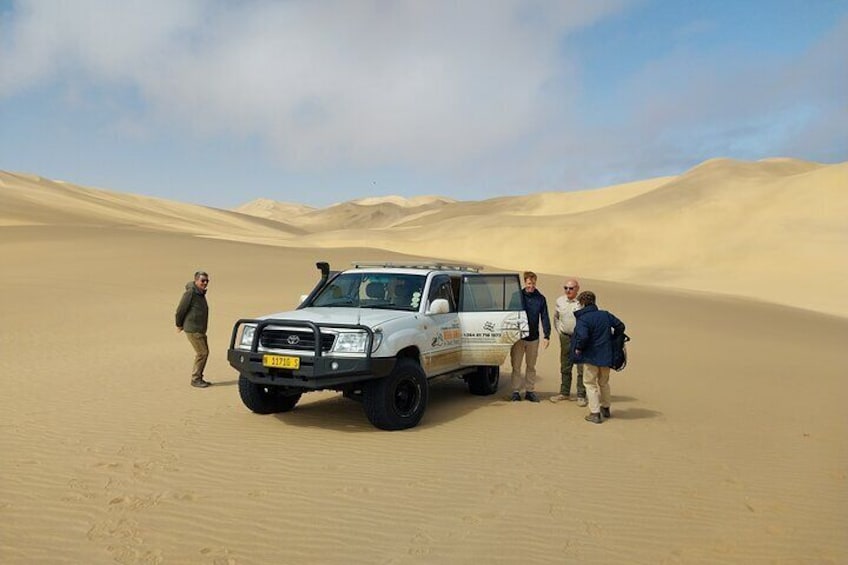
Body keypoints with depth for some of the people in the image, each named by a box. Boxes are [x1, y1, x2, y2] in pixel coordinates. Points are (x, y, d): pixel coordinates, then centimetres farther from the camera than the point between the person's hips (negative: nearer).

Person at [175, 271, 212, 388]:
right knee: (202, 353, -8)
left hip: (200, 330, 9)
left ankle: (199, 377, 23)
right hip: (192, 330, -9)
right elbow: (180, 310, -14)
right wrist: (179, 325, -1)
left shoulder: (201, 293, 12)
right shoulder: (190, 293, -16)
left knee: (204, 352, 12)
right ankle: (195, 379, 1)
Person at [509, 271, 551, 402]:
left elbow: (545, 318, 3)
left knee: (531, 366, 11)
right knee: (516, 366, 3)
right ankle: (516, 391, 11)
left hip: (533, 337, 2)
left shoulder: (540, 298, 3)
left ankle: (530, 391, 20)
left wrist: (547, 336, -5)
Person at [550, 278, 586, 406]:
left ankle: (581, 396, 9)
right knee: (565, 367, 13)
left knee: (582, 369, 0)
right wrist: (559, 330, 12)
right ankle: (564, 393, 25)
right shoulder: (560, 301, 6)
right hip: (565, 337, 5)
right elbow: (556, 317, 22)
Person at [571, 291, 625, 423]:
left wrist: (578, 348, -12)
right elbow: (620, 326, 8)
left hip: (591, 357, -6)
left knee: (590, 384, 6)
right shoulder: (605, 315, 4)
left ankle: (595, 413, 3)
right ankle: (605, 408, 36)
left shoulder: (583, 319, -16)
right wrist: (612, 341, 16)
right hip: (606, 356, 6)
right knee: (604, 383, 23)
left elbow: (583, 336, -28)